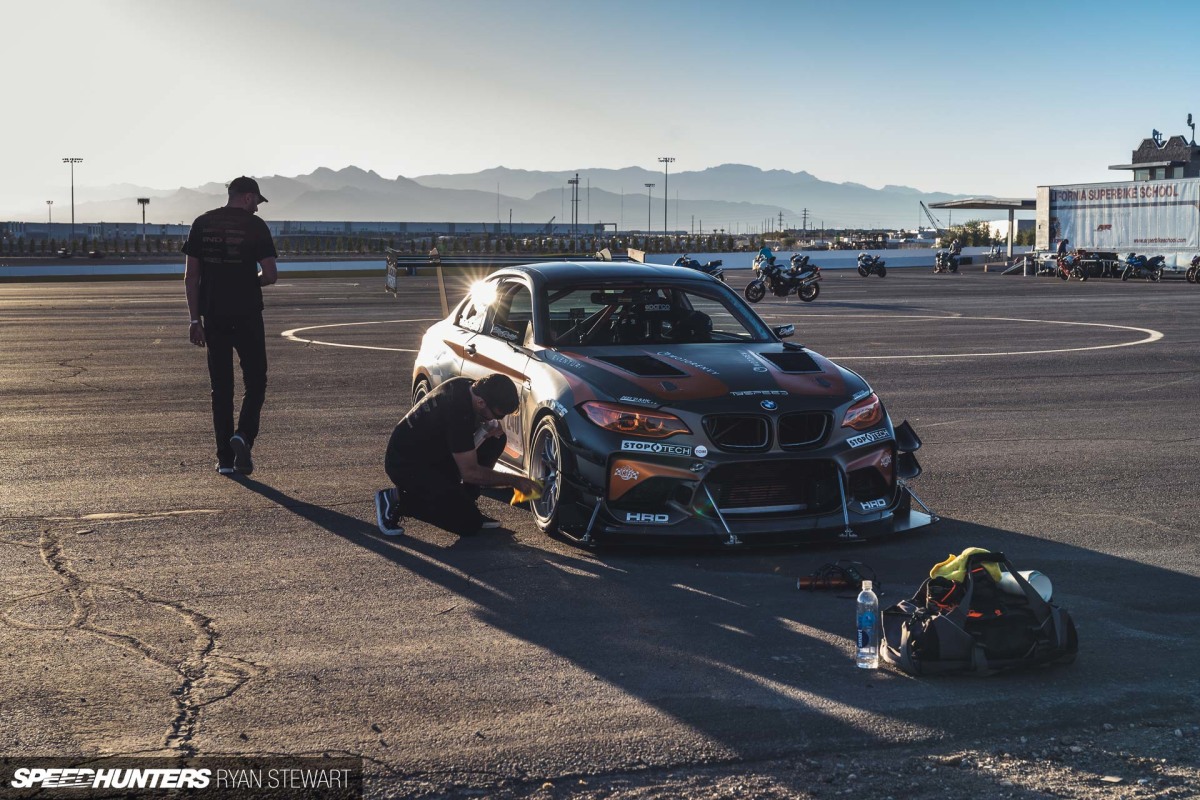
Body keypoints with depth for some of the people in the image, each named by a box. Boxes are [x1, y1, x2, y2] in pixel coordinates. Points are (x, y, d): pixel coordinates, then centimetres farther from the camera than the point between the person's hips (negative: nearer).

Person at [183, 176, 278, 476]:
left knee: (221, 387, 9)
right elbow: (270, 275, -8)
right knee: (255, 381, 8)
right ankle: (243, 435, -15)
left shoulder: (202, 223, 6)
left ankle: (224, 458, 9)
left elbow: (190, 276, 3)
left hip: (213, 316, 3)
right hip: (247, 315, -3)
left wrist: (195, 319, 6)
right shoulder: (255, 226, -4)